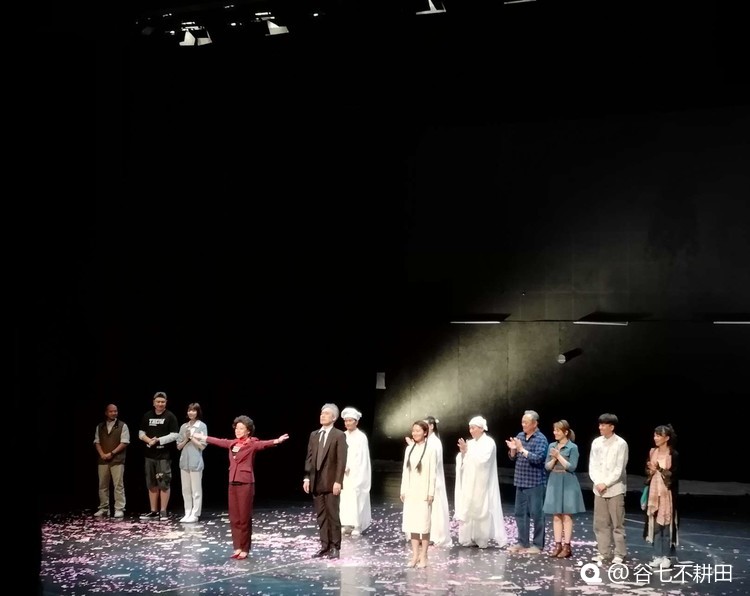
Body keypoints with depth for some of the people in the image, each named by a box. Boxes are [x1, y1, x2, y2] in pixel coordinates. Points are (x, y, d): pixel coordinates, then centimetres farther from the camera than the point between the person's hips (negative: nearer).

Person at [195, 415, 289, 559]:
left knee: (245, 518, 0)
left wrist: (276, 441, -46)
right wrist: (202, 437, 41)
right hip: (232, 483, 6)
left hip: (246, 484, -6)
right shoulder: (232, 443, 11)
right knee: (234, 518, 9)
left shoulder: (252, 444, -7)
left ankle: (245, 549, 9)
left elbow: (263, 444, -25)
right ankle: (237, 547, 18)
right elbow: (219, 441, 27)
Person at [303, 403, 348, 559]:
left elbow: (341, 460, -10)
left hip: (331, 482, -5)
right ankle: (325, 546, 13)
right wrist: (307, 477, 4)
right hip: (316, 482, 5)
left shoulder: (339, 435, -5)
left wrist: (338, 481, -16)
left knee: (333, 515, -1)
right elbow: (309, 458, 12)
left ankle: (335, 547, 6)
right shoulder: (314, 435, 12)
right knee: (321, 516, 8)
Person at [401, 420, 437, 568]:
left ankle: (423, 556, 4)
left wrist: (431, 493, -12)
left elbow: (433, 473, -8)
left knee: (424, 524, -3)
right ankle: (415, 555, 13)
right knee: (412, 523, 6)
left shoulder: (430, 450, -7)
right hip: (410, 492, 5)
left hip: (423, 493, -5)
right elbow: (405, 471, 12)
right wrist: (403, 490, 9)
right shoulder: (409, 449, 8)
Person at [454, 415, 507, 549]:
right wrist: (462, 452, -10)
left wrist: (468, 451, -17)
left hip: (482, 484, -6)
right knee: (467, 510, 2)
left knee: (482, 510, -3)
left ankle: (482, 539, 4)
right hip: (468, 484, 6)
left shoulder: (489, 442, -7)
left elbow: (482, 459, -20)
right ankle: (469, 538, 8)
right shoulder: (470, 443, 12)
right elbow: (462, 462, 8)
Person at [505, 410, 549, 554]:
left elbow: (538, 458, -21)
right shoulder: (519, 436, 9)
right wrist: (513, 450, -7)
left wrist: (522, 449, -21)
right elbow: (513, 458, 14)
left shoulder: (541, 439, -10)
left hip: (535, 483, -7)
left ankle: (538, 544, 7)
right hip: (520, 481, 7)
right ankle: (522, 542, 20)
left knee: (536, 514, -1)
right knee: (520, 513, 11)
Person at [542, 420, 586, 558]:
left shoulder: (572, 447, -7)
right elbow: (547, 467, 7)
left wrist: (559, 456, -15)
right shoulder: (552, 446, 8)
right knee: (556, 516, 6)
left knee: (567, 516, -2)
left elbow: (572, 467, -12)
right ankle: (558, 545, 10)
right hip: (554, 483, 5)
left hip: (567, 484, -5)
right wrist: (553, 459, -11)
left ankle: (567, 546, 1)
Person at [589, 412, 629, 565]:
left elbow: (619, 469, -11)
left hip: (615, 489, -5)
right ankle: (603, 552, 16)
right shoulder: (596, 442, 6)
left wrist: (606, 484, -14)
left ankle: (619, 554, 6)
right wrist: (597, 483, -8)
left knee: (617, 523, 0)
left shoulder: (621, 444, -8)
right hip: (599, 489, 5)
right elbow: (592, 465, 6)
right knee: (600, 523, 8)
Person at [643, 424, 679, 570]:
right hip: (654, 493, 5)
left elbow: (674, 476, -12)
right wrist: (651, 471, -8)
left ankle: (667, 556, 7)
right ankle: (658, 555, 12)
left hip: (667, 494, -5)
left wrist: (659, 469, -23)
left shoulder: (674, 455, -10)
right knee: (655, 524, 6)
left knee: (666, 524, -1)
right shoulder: (652, 452, 7)